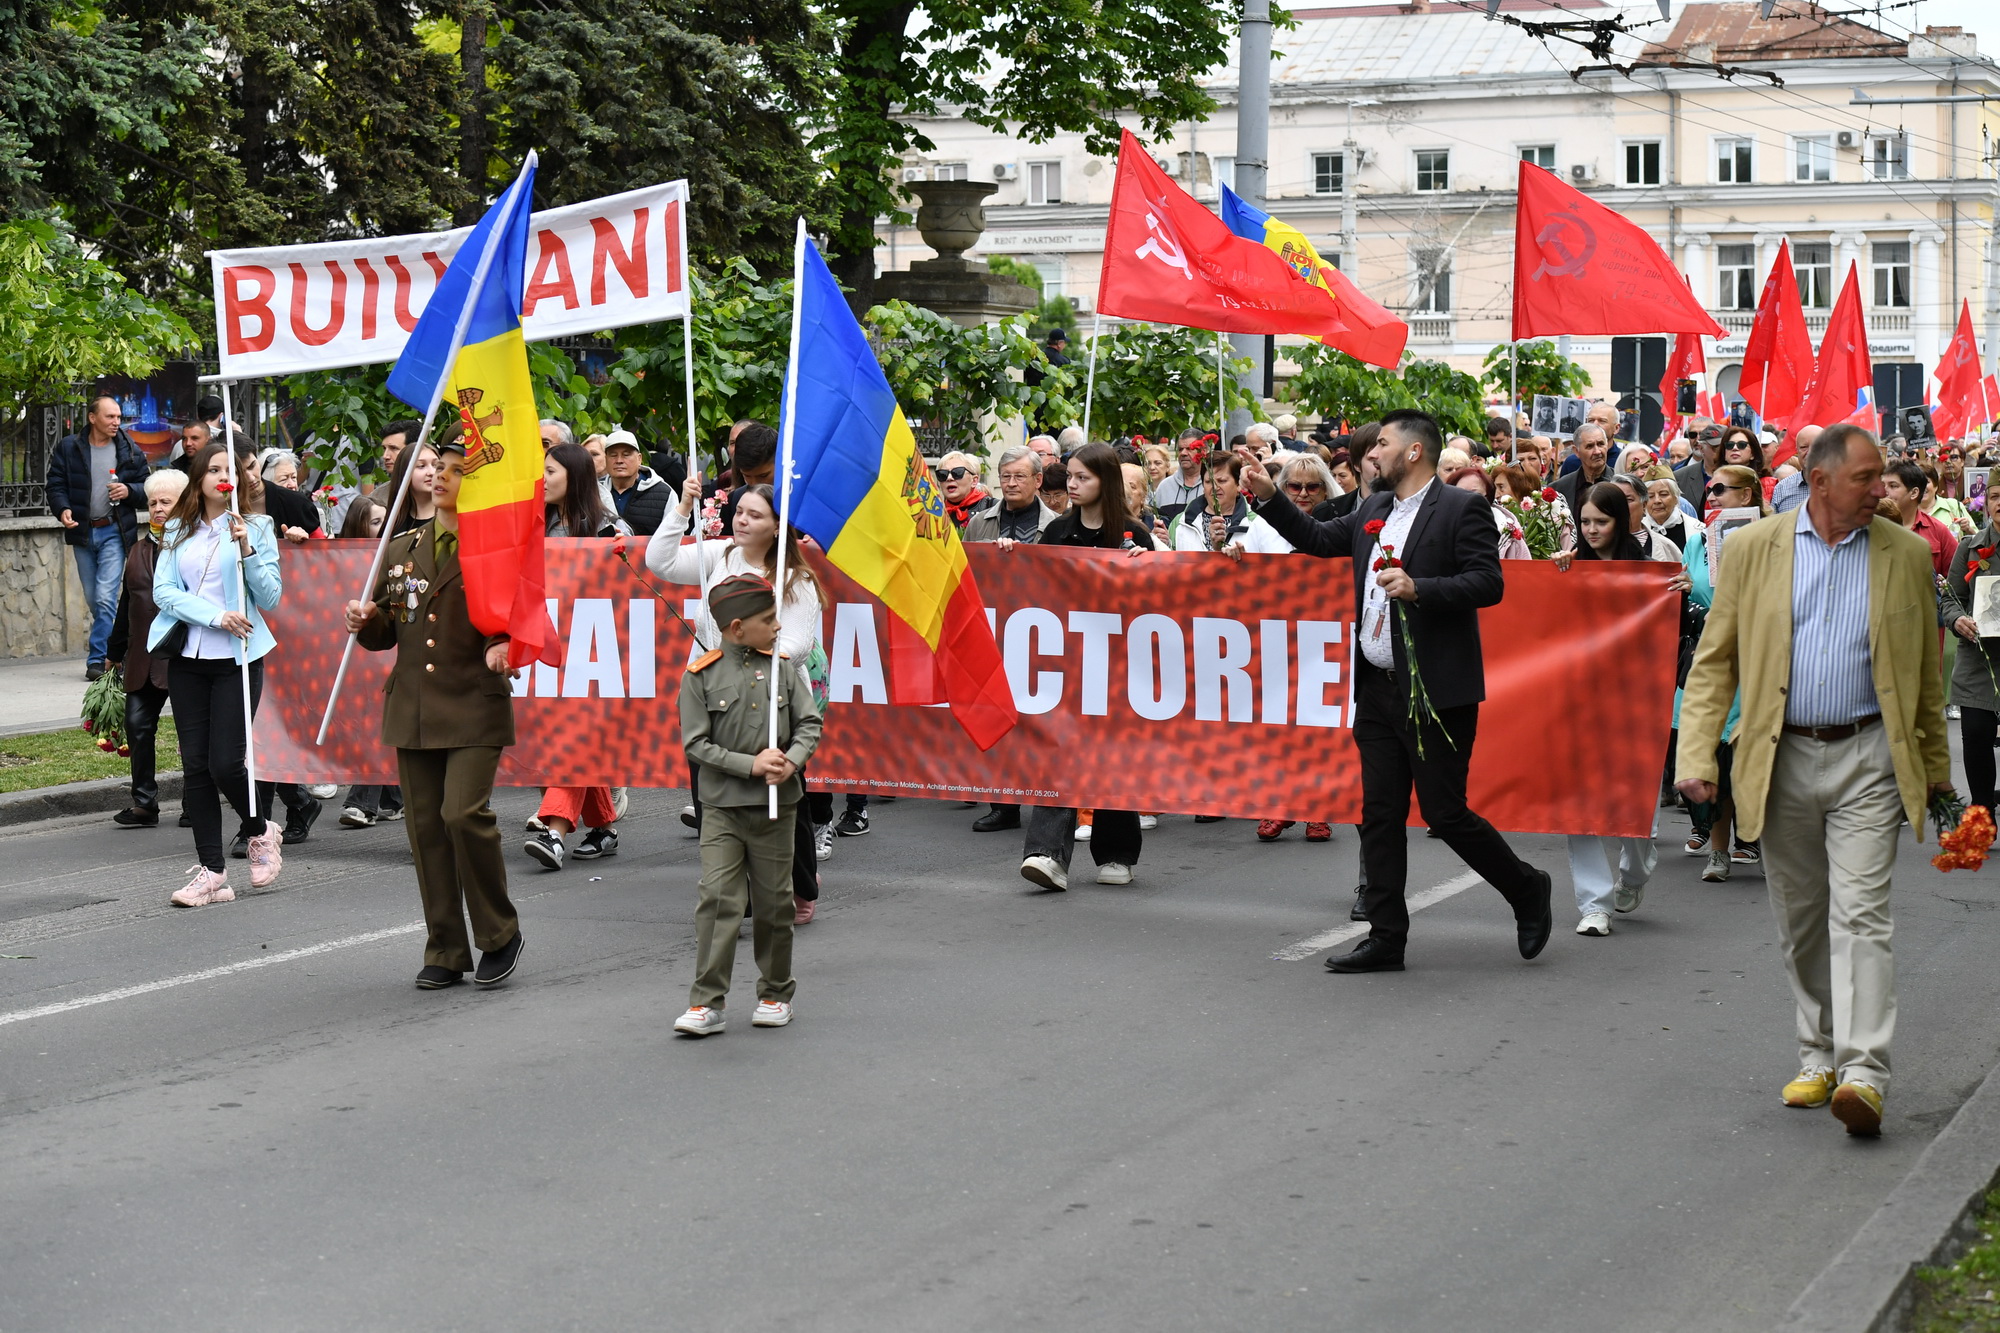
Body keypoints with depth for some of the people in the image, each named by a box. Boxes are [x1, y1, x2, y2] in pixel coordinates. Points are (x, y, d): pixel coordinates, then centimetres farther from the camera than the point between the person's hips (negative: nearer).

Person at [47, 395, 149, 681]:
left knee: (106, 598, -12)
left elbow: (147, 486, 8)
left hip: (113, 531, -2)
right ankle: (113, 652, 22)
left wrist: (129, 491, -13)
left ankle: (97, 659, -9)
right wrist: (62, 509, -16)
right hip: (82, 531, 2)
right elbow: (55, 484, 2)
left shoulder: (130, 451, 1)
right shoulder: (68, 448, 1)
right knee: (92, 600, 9)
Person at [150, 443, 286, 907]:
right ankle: (211, 872, 7)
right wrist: (216, 616, -13)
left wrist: (246, 550, -16)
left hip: (238, 658, -3)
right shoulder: (177, 531, 10)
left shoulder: (256, 527, 2)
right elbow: (163, 590, 0)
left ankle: (258, 830, 21)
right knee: (195, 764, 2)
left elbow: (271, 597, -3)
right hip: (188, 657, 3)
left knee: (226, 762, -9)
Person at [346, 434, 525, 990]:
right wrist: (368, 620, -5)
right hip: (414, 709, 5)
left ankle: (500, 933, 2)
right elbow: (385, 632, 18)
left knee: (464, 813, -18)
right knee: (426, 827, 6)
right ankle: (446, 953, 15)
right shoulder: (401, 548, 13)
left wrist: (503, 647, -25)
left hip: (475, 708, -5)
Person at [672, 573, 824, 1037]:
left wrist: (792, 759, -16)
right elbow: (697, 743, -7)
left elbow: (809, 724, 4)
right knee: (718, 898, -9)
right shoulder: (700, 676, -5)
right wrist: (752, 765, -15)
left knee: (773, 902, 9)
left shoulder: (781, 668, 4)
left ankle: (776, 993, 24)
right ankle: (708, 1002, -6)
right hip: (722, 807, -2)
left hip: (776, 806, 2)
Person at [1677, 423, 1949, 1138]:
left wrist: (1934, 764, 14)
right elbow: (1714, 661, 3)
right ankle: (1819, 1056, 26)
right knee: (1800, 920, 11)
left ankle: (1863, 1072, -16)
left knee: (1860, 914, -11)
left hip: (1868, 760, -1)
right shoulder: (1754, 548, 2)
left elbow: (1926, 671, 12)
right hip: (1782, 759, 1)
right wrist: (1697, 756, -7)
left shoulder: (1906, 554, 4)